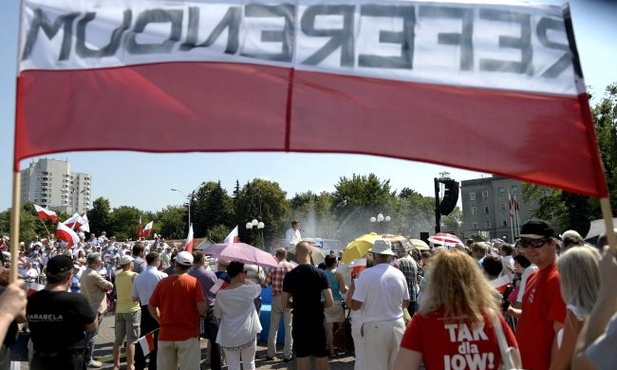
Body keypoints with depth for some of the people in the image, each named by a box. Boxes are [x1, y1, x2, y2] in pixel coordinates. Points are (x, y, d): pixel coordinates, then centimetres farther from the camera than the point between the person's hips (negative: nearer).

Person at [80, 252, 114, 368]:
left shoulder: (85, 273, 9)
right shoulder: (94, 274, -22)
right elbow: (110, 286, -17)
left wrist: (104, 287, -3)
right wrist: (107, 286, 3)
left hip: (87, 307, 10)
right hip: (95, 308, -10)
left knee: (87, 333, 18)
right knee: (91, 335, 0)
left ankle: (84, 357, 27)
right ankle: (88, 360, 7)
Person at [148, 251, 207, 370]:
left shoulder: (163, 282, 1)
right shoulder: (193, 282, -8)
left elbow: (151, 306, 7)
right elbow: (202, 308, -15)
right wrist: (202, 314, 7)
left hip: (165, 334, 3)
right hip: (188, 334, -3)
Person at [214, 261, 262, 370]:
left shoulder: (220, 294, -8)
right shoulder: (249, 289, -12)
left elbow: (217, 314, 5)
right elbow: (259, 288, 11)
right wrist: (245, 281, 14)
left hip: (229, 336, 1)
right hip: (248, 334, -1)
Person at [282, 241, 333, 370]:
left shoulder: (290, 275, -6)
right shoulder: (320, 274, -7)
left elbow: (285, 304, -3)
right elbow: (329, 302, -9)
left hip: (299, 323, 0)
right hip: (317, 322, 0)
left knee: (302, 358, 7)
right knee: (322, 357, 14)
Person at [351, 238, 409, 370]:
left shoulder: (366, 274, -13)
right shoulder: (399, 274, 1)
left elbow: (355, 305, -13)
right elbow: (406, 303, 12)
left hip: (375, 327, -4)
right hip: (397, 325, 4)